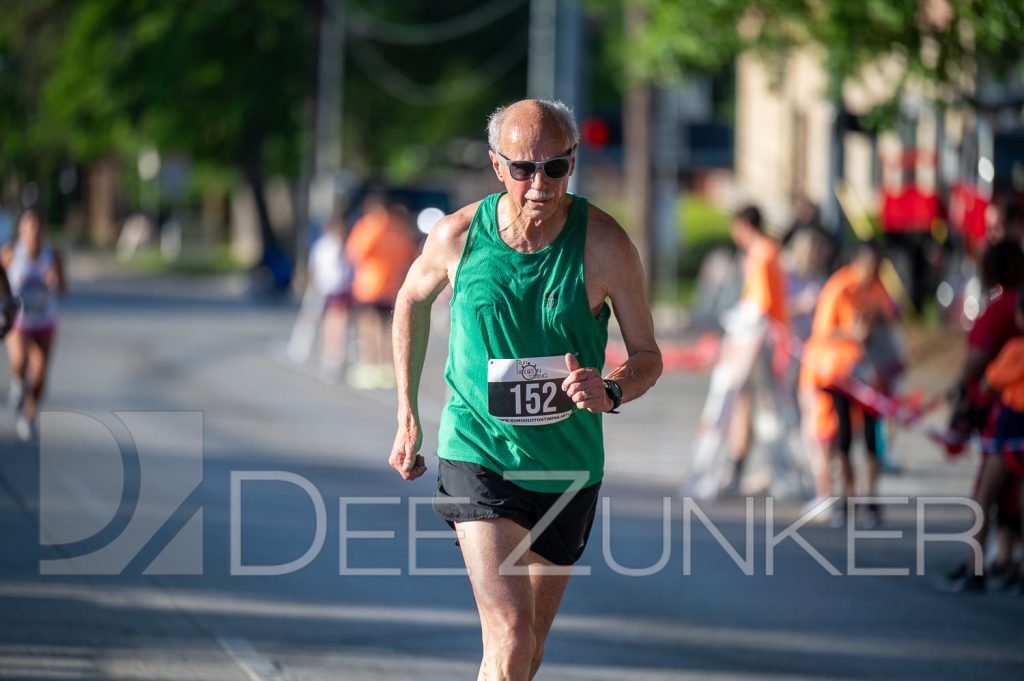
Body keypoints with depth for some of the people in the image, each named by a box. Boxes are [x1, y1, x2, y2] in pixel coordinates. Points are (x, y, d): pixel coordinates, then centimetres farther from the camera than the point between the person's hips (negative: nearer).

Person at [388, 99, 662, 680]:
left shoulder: (604, 245, -14)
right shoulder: (458, 235, -11)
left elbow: (648, 356, -4)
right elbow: (412, 301, 12)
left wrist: (611, 392, -28)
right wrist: (408, 418, 12)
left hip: (568, 465, 2)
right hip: (477, 453, -2)